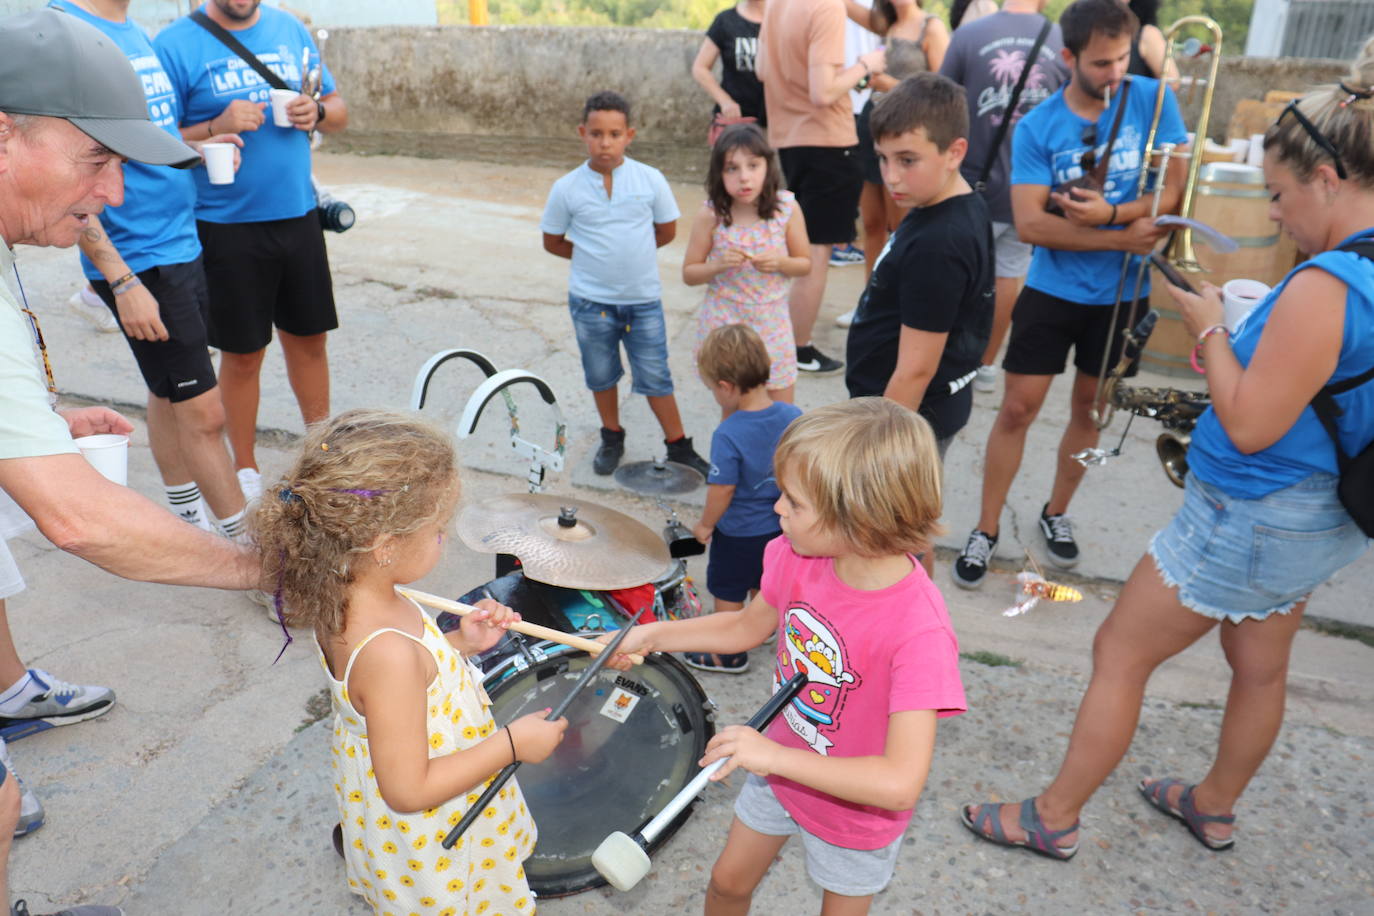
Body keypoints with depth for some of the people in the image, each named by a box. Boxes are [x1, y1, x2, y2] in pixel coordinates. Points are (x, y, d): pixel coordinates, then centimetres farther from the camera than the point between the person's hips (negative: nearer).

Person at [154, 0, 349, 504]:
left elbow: (338, 110, 13)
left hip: (298, 216, 4)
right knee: (243, 355, 5)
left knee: (308, 338, 14)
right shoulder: (175, 44, -7)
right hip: (227, 228, -4)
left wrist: (316, 112, -8)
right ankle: (245, 468, 22)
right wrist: (216, 127, -23)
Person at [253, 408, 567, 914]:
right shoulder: (389, 654, -39)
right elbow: (408, 789, -31)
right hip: (432, 849, -8)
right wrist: (511, 743, -25)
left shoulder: (338, 600, -12)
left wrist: (461, 643, -5)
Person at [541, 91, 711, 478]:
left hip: (644, 298, -1)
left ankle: (679, 446, 20)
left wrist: (629, 253, 3)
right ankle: (612, 438, 37)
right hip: (590, 301, 1)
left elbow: (667, 230, 5)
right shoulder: (567, 188, -6)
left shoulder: (650, 179, -6)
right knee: (601, 374, 15)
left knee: (655, 377, 5)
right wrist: (593, 256, -2)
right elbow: (553, 242, 4)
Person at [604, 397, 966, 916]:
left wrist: (776, 755, -42)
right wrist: (652, 635, -7)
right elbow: (748, 627, 1)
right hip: (779, 769, 5)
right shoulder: (797, 558, -20)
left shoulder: (919, 630, -38)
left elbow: (900, 784, -41)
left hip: (855, 806, -5)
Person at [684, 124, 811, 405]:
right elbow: (689, 274, -3)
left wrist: (780, 262, -18)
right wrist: (719, 265, -22)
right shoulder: (710, 215, -11)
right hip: (724, 323, -1)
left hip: (772, 323, 1)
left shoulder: (787, 208, -9)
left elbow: (805, 264, 3)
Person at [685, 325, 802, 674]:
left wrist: (705, 525, -5)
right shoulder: (793, 416, -13)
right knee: (762, 583, 29)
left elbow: (722, 490, -22)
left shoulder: (728, 435, -30)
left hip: (739, 533, -6)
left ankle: (730, 655, 33)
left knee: (726, 592, 16)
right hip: (780, 526, 6)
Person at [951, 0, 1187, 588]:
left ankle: (1056, 513, 34)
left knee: (1089, 409, 14)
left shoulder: (1152, 99, -4)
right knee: (1017, 410, -2)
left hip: (1123, 292, 2)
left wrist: (1108, 213, -23)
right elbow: (1029, 225, -16)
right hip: (1053, 289, -2)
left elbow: (1176, 191, -7)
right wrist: (1123, 238, -18)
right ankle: (986, 530, 12)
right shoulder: (1037, 127, -9)